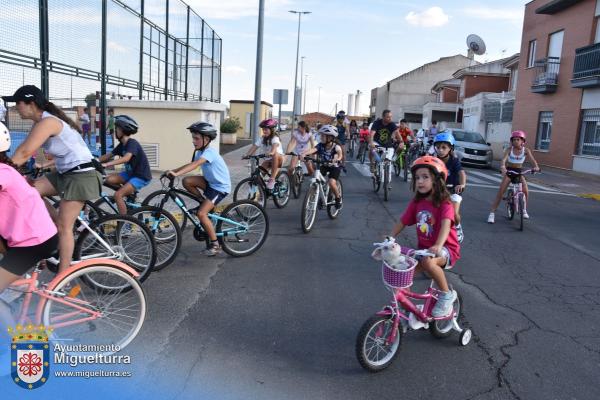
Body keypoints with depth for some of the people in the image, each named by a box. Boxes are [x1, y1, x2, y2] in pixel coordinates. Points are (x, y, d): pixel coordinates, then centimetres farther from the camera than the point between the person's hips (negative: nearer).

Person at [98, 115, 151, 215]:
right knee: (109, 179, -9)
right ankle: (130, 194, 8)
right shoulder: (122, 145, 7)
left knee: (118, 195, -19)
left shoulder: (132, 143, -20)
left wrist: (106, 164, -42)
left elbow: (126, 158, -36)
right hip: (130, 173, 9)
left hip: (141, 176, -9)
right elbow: (109, 155, 11)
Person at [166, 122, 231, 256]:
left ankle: (215, 245, -4)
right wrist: (173, 170, -10)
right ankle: (205, 203, 9)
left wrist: (177, 173, -51)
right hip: (210, 182, 8)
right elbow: (191, 164, 4)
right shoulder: (200, 152, 4)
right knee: (187, 181, -12)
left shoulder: (209, 152, -25)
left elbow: (195, 165, -39)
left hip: (220, 187, -8)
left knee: (201, 213, -17)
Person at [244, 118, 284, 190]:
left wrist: (271, 153, -61)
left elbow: (275, 145, -39)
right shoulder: (262, 138, 1)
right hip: (268, 160, 5)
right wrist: (247, 155, -29)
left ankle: (272, 179, -37)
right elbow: (254, 146, -11)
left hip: (278, 159, -5)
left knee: (275, 154, -40)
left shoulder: (275, 138, -17)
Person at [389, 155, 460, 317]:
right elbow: (401, 223, 3)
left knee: (428, 262, -37)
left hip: (446, 248, -6)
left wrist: (438, 246, -51)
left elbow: (446, 225, -33)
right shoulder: (416, 203, 1)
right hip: (423, 248, 6)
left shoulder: (444, 204, -16)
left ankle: (447, 294, -11)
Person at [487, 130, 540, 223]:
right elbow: (503, 159, -27)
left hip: (519, 172, 1)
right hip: (508, 171, -1)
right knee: (501, 191, -13)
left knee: (525, 191, -14)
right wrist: (502, 167, -48)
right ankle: (492, 213, -8)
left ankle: (524, 211, 13)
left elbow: (532, 160, -20)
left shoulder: (526, 150, -8)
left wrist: (536, 166, -42)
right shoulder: (509, 149, -12)